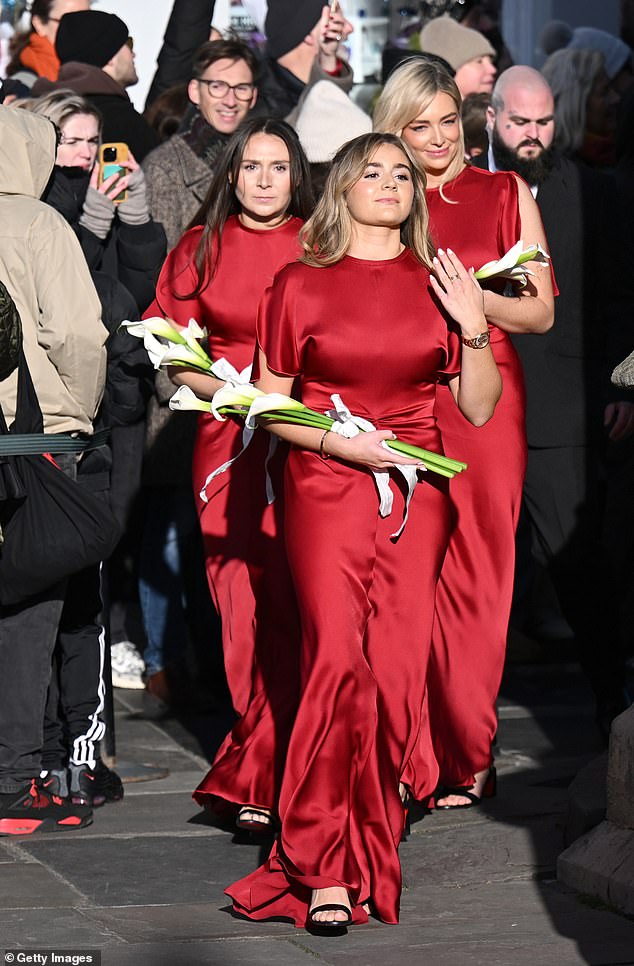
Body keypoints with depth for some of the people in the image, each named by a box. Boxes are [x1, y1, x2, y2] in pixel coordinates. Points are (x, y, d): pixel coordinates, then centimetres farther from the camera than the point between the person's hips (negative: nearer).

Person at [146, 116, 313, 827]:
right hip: (228, 439, 1)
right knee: (243, 601, -3)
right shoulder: (201, 249, 10)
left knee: (294, 600, -9)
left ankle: (255, 774, -1)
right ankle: (263, 762, 8)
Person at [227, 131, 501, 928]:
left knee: (398, 674, -4)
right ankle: (322, 869, -11)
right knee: (338, 660, -16)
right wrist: (338, 441, -9)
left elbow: (479, 408, 10)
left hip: (416, 494, 3)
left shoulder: (437, 285, 11)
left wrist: (473, 327, -4)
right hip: (325, 489, -3)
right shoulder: (300, 285, 4)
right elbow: (269, 405, 6)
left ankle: (368, 854, 8)